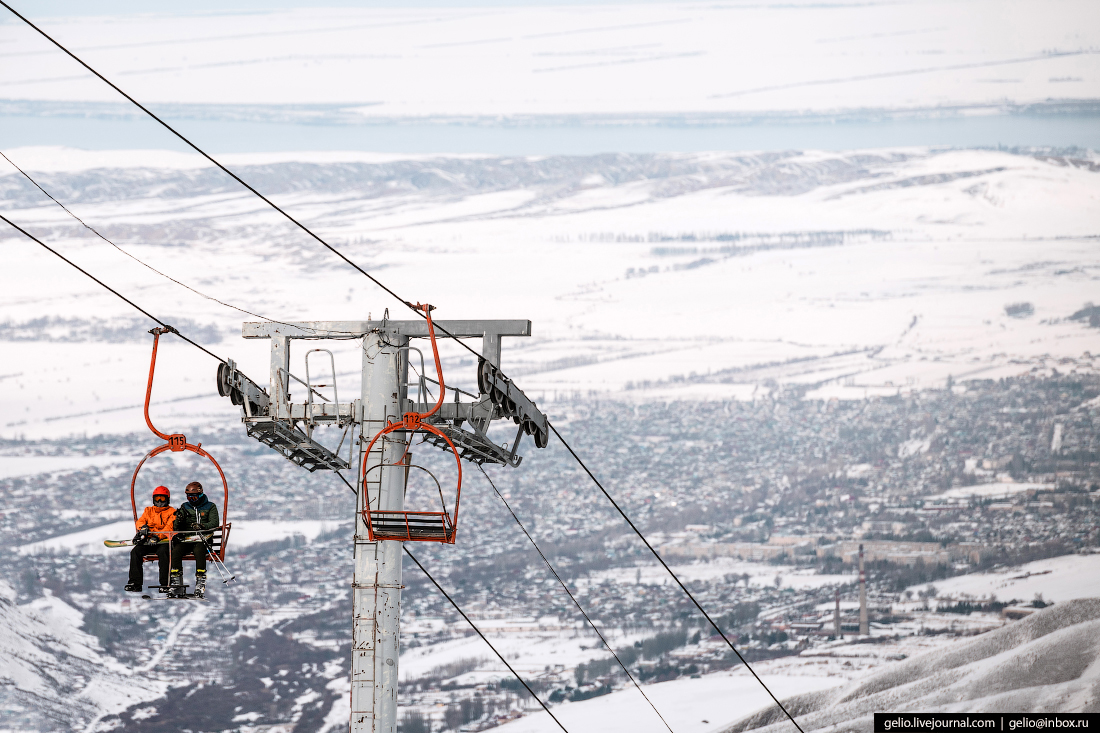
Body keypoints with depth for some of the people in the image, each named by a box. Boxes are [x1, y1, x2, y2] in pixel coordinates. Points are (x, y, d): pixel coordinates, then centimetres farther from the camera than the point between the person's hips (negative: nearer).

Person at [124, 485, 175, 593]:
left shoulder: (171, 512, 7)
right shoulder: (149, 510, 23)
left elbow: (169, 528, -8)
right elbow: (140, 521, 10)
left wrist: (157, 537, -26)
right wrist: (142, 527, -16)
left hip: (163, 541, -4)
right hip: (148, 541, 4)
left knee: (163, 552, -37)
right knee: (135, 551, -22)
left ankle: (165, 583, -35)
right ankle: (135, 583, -22)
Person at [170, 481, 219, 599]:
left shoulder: (210, 507, 10)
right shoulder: (185, 507, 19)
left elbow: (215, 523, -5)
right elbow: (176, 528, 15)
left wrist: (202, 526, -23)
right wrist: (178, 520, -9)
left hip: (203, 540, -3)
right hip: (186, 539, 3)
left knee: (199, 551, -37)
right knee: (176, 551, -27)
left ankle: (200, 583, -36)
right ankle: (176, 584, -26)